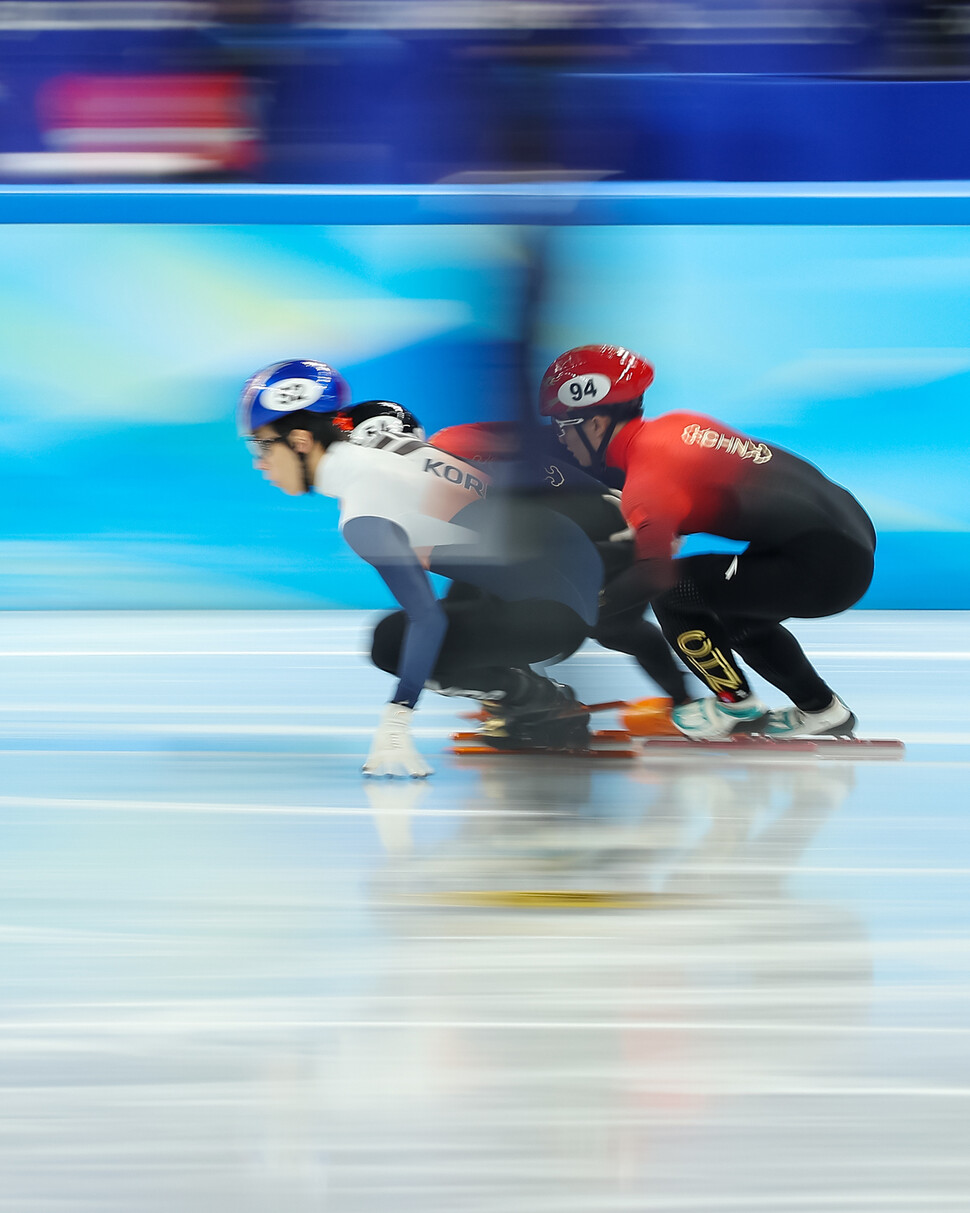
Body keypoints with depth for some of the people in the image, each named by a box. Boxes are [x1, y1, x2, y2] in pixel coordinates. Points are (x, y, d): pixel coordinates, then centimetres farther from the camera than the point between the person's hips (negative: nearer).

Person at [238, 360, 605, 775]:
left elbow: (426, 619, -26)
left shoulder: (364, 516, -19)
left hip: (557, 610, -9)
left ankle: (540, 700, -1)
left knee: (392, 643, -8)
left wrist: (395, 726, -29)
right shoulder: (384, 443, 5)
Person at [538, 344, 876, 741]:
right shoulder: (676, 425, 10)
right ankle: (820, 709, 34)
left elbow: (655, 575, -27)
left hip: (821, 566, -9)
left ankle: (736, 706, 12)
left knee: (674, 592, -4)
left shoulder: (648, 472, -15)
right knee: (737, 616, 27)